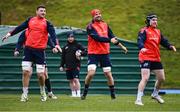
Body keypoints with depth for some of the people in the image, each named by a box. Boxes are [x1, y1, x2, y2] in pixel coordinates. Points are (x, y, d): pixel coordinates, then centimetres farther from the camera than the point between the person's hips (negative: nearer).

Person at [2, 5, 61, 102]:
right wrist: (10, 33, 5)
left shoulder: (47, 23, 1)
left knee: (40, 74, -2)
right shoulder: (30, 20, 8)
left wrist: (55, 45, -25)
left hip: (40, 50, -2)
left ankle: (43, 92, 24)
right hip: (28, 49, 2)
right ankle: (24, 94, 3)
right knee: (26, 72, -5)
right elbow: (20, 27, 12)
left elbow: (53, 34, -10)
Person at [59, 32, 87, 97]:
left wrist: (81, 53, -19)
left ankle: (78, 93, -12)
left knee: (76, 80, -13)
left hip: (76, 66, -4)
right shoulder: (65, 47, 13)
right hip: (68, 67, 4)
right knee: (71, 81, 6)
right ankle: (73, 93, 12)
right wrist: (61, 66, 11)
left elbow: (85, 52, 1)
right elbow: (63, 57, 17)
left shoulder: (78, 45, 2)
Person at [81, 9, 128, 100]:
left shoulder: (105, 25, 10)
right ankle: (84, 93, 2)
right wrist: (110, 40, -26)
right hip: (93, 54, -4)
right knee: (91, 73, -15)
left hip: (105, 53, 4)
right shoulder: (90, 27, -7)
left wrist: (121, 46, 23)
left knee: (108, 74, 3)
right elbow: (97, 38, -20)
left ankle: (113, 94, 15)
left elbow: (112, 37, 20)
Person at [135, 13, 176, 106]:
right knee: (145, 78, -18)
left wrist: (170, 46, -10)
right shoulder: (144, 31, -8)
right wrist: (142, 47, -45)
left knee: (161, 78, 15)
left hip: (156, 59, 8)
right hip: (146, 58, -8)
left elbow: (163, 41, 11)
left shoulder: (158, 32, 15)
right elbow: (140, 41, -23)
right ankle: (138, 99, -16)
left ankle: (155, 94, 40)